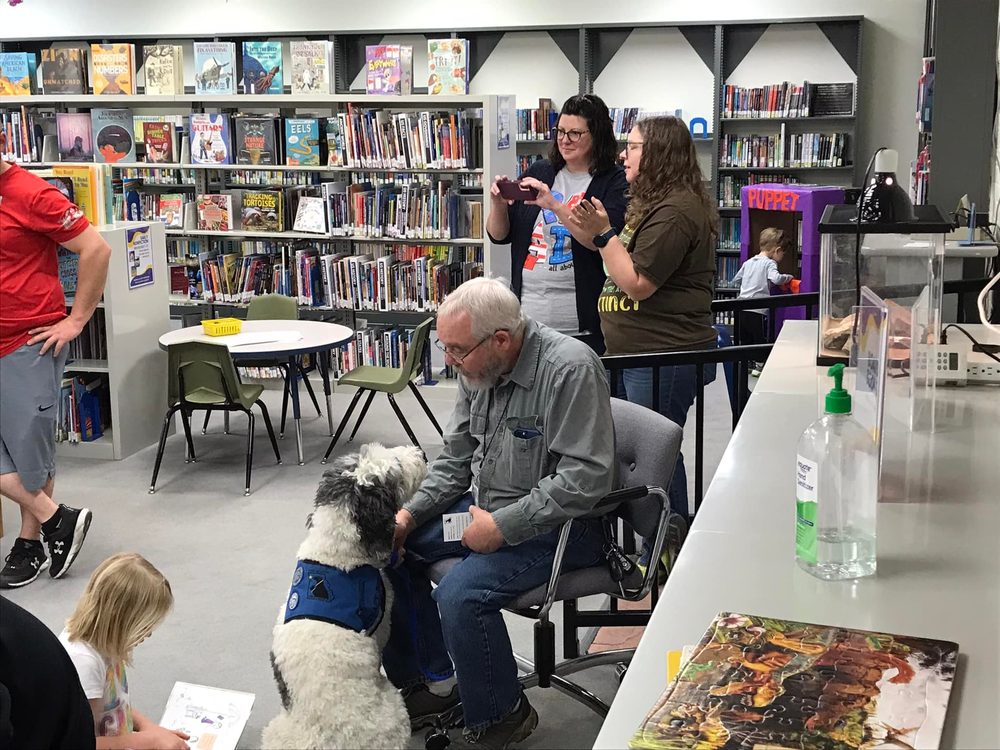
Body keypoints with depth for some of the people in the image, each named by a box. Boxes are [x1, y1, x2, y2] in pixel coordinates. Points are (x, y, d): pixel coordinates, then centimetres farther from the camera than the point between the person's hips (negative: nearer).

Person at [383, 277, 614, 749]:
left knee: (461, 594, -27)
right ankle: (433, 682, 17)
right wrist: (409, 514, -3)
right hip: (486, 505, 9)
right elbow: (455, 458, 11)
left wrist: (502, 527, -25)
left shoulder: (571, 369, -25)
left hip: (557, 523, -8)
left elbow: (585, 479, -27)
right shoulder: (478, 369, 0)